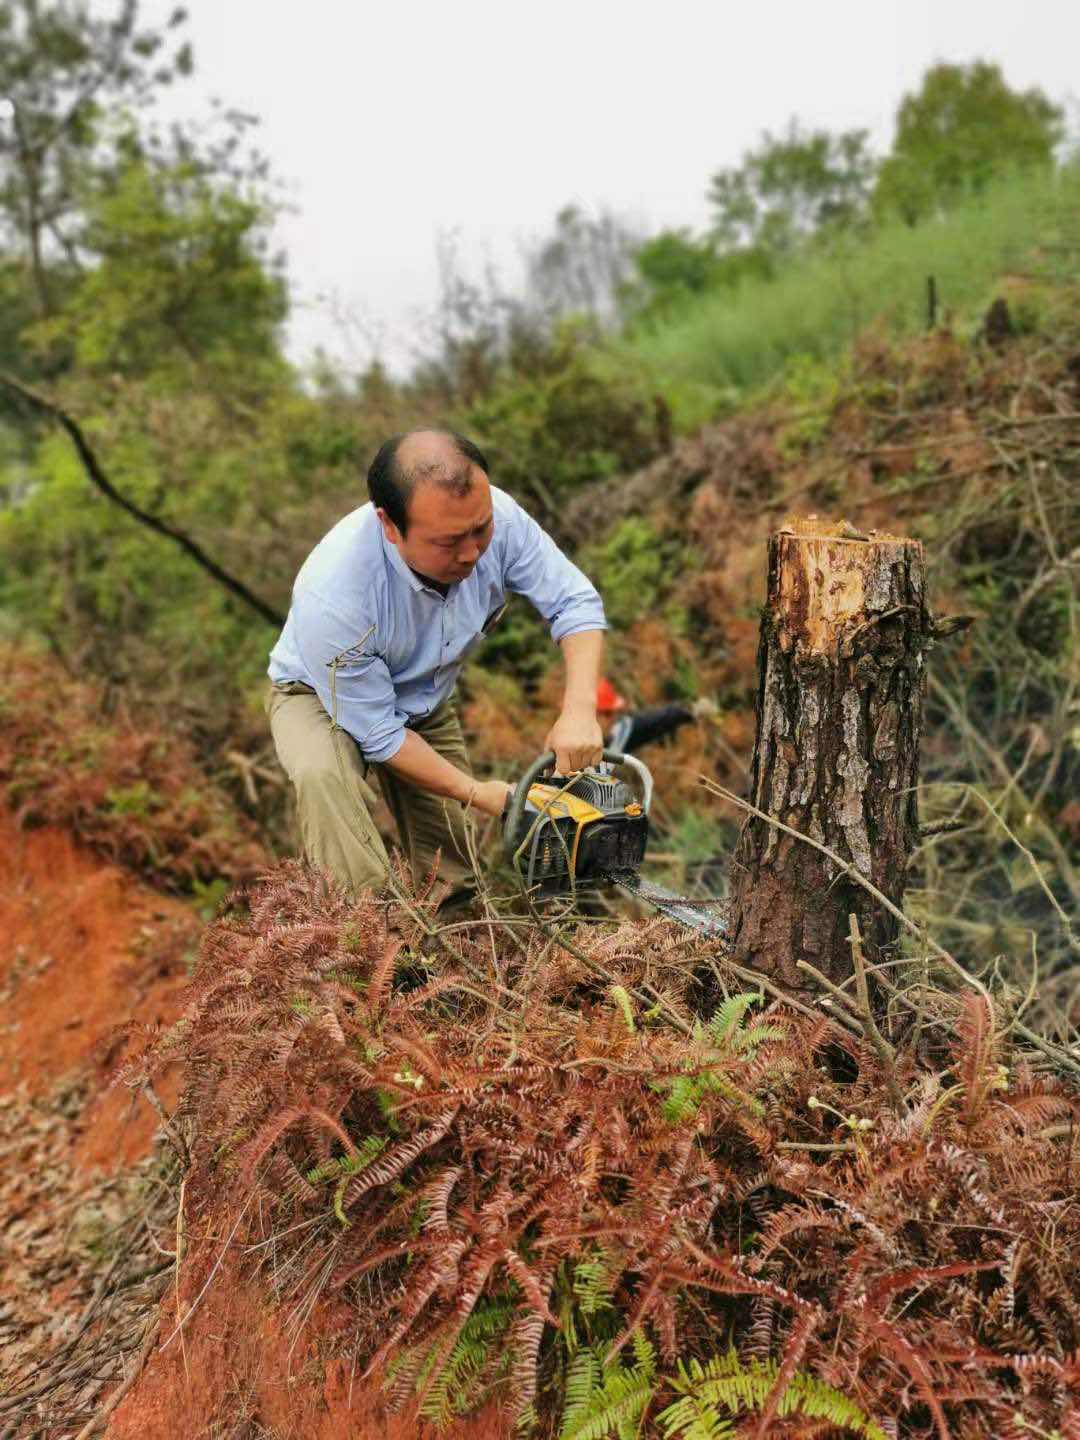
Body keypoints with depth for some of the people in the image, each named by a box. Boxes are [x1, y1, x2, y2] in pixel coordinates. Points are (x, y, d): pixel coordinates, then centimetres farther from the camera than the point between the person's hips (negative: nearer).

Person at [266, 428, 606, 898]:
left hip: (426, 701, 5)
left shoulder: (495, 515, -30)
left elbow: (576, 602, -19)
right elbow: (378, 733, -30)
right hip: (323, 698, -4)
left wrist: (579, 710, -34)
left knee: (460, 876, 2)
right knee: (322, 773, -39)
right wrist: (478, 794, -24)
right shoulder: (331, 594, -41)